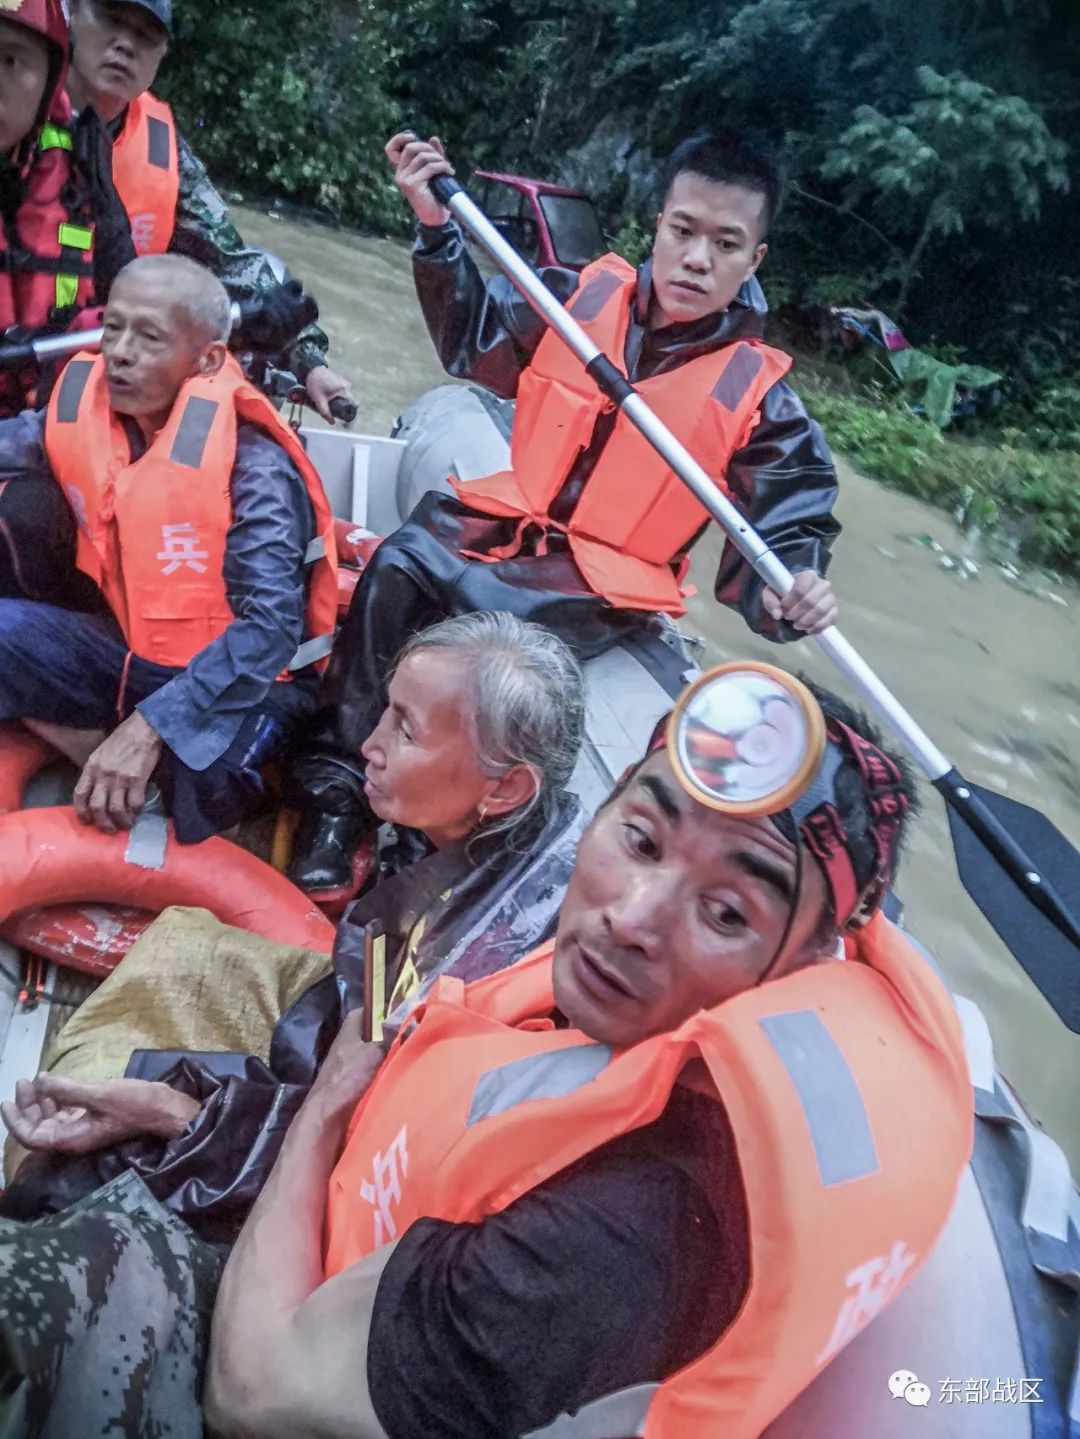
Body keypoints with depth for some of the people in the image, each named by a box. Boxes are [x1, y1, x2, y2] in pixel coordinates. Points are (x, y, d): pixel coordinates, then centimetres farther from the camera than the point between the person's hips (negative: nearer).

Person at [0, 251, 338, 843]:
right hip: (132, 651, 6)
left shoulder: (252, 465, -23)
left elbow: (270, 625, -30)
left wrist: (147, 727, -37)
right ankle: (122, 788, -9)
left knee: (196, 770, -36)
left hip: (240, 672, -6)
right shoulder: (84, 410, -6)